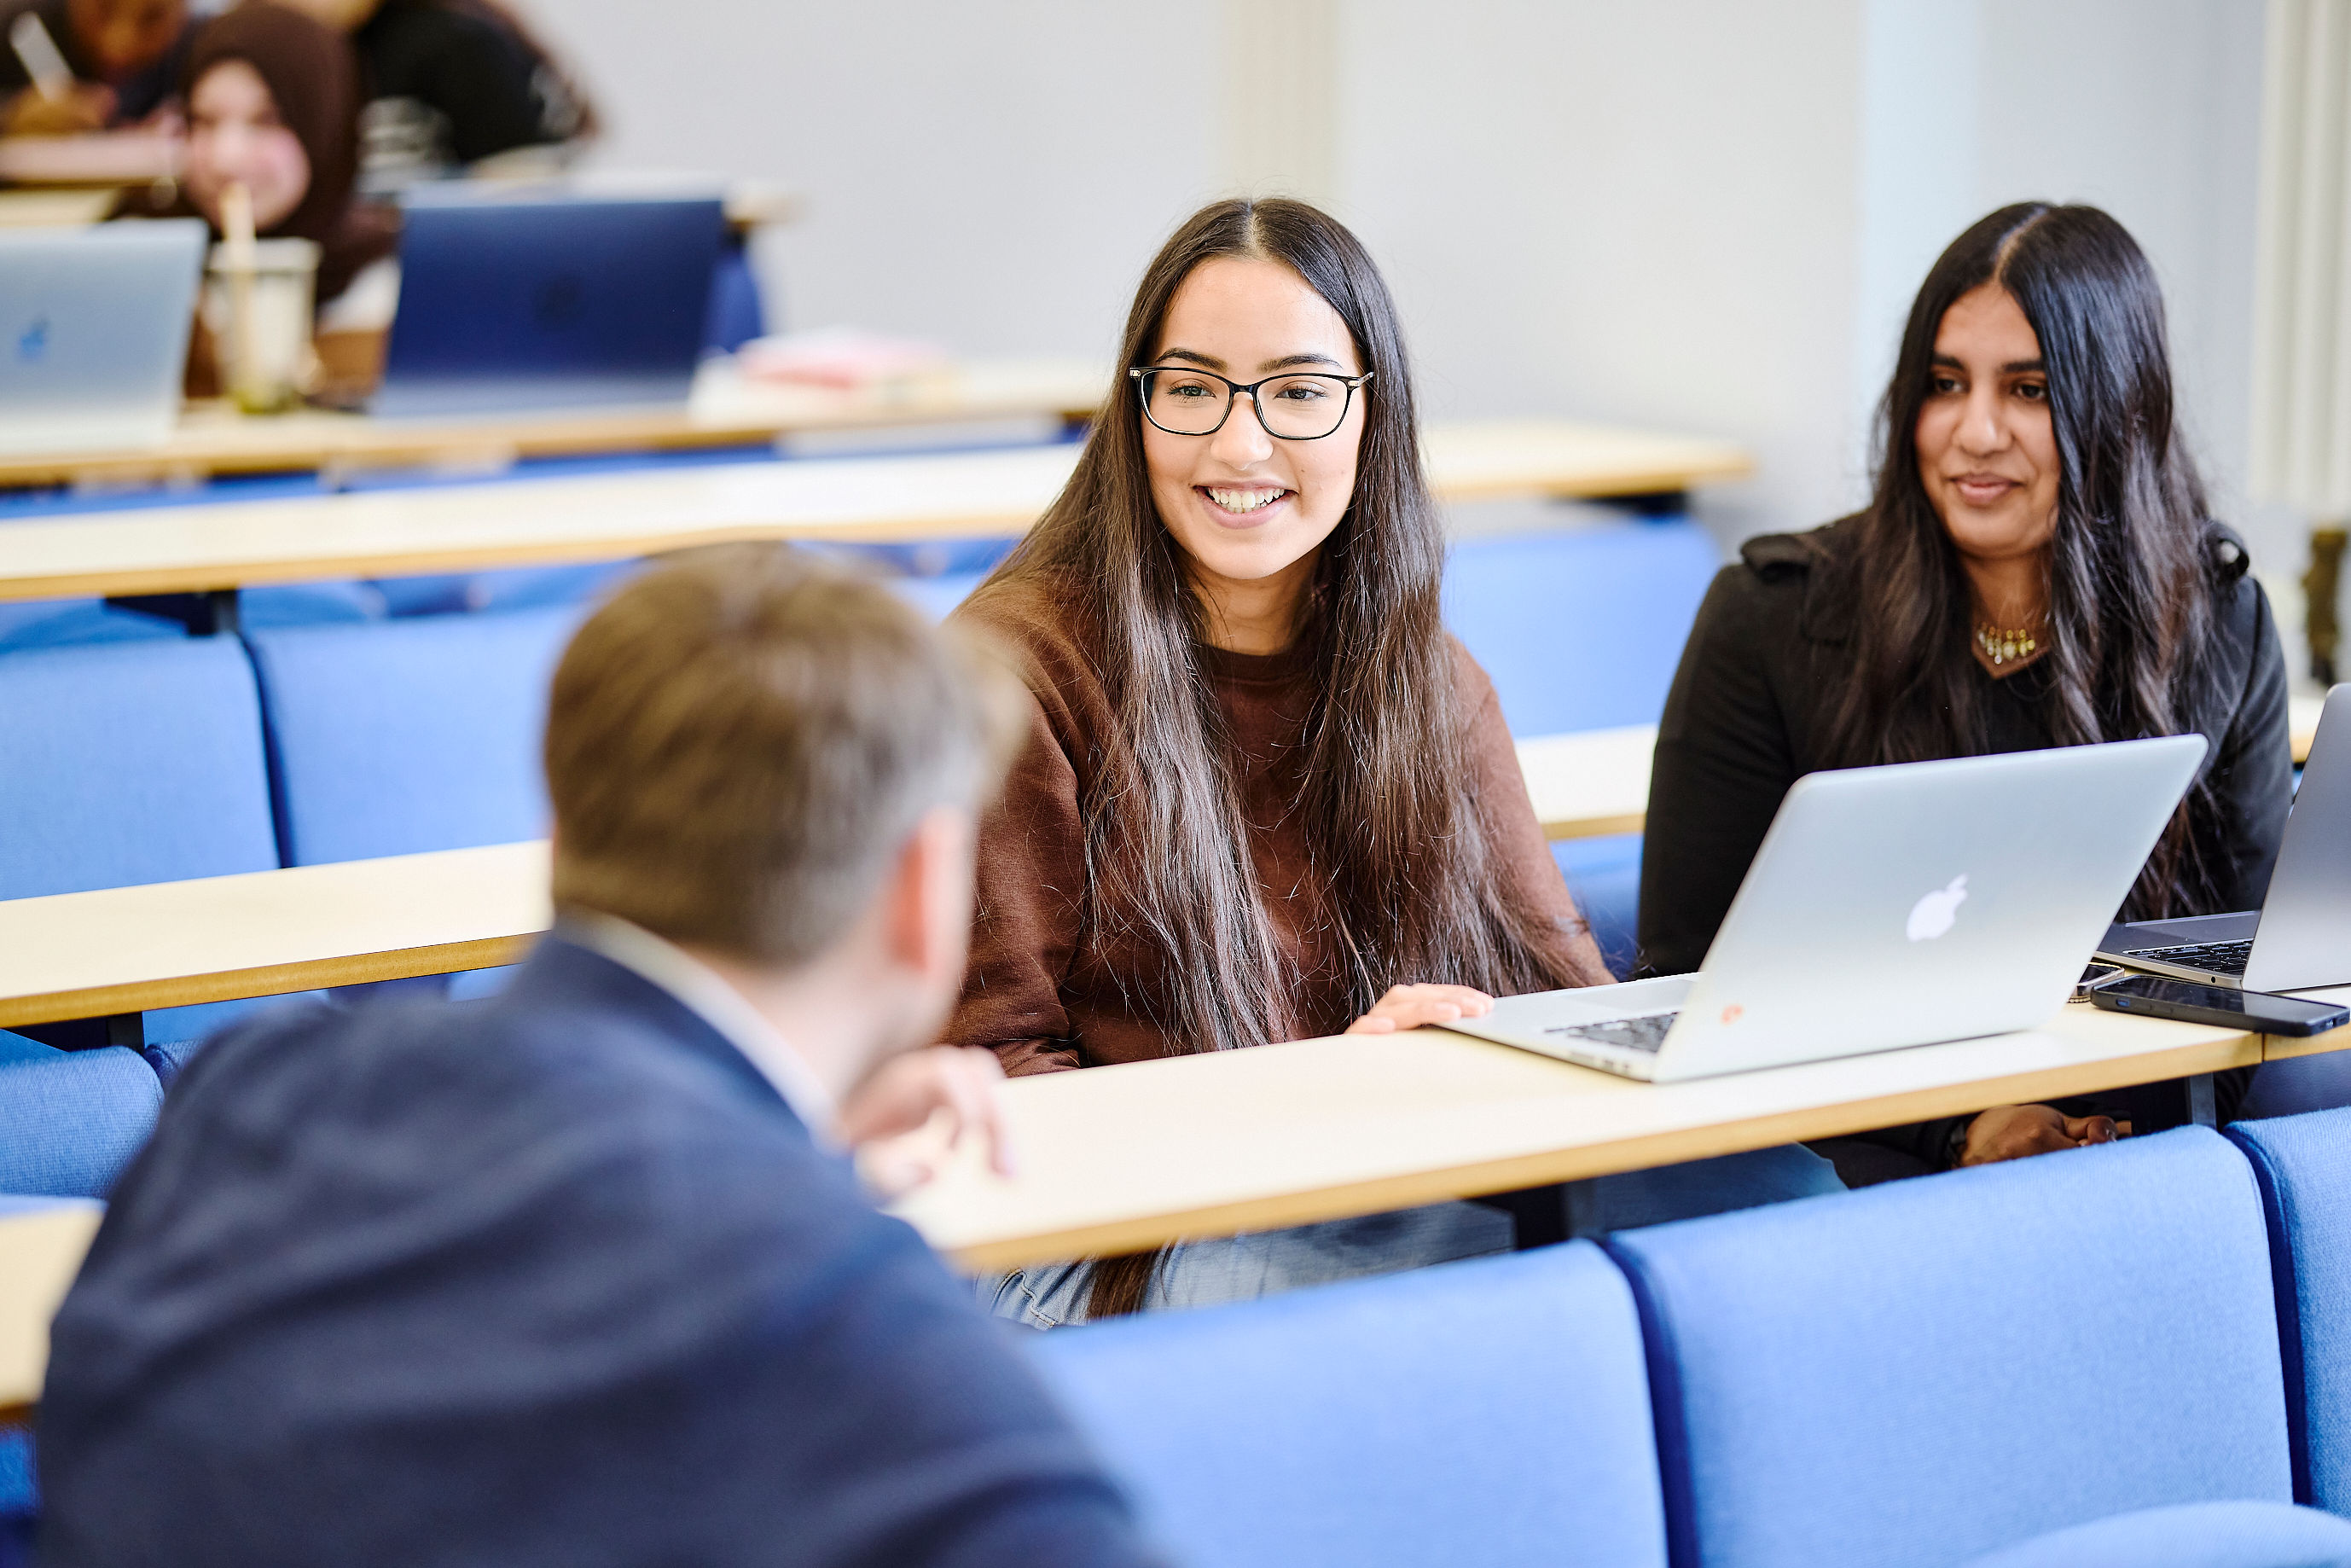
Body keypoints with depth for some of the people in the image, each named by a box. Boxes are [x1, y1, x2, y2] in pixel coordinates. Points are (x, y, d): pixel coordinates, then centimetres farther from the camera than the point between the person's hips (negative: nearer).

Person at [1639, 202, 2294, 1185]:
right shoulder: (1769, 620, -3)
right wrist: (1954, 1122, -14)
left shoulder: (2219, 626, 6)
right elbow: (1694, 968, -3)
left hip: (2115, 1139, 4)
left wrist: (2114, 1114, -10)